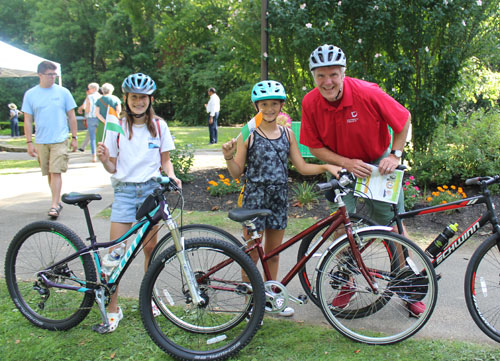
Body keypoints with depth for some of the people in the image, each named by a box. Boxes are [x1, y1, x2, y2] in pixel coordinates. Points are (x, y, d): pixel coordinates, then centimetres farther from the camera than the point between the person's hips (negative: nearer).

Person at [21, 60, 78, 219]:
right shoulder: (30, 94, 4)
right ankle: (58, 201, 22)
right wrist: (29, 142, 1)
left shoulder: (63, 92, 1)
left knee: (56, 172, -11)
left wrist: (74, 138, 4)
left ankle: (54, 205, -9)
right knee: (49, 174, 9)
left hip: (60, 140, -2)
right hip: (41, 141, 2)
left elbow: (71, 116, 6)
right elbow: (28, 120, 6)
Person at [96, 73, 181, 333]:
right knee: (115, 250, -5)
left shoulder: (158, 125, 4)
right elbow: (113, 167, 3)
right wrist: (104, 160, -18)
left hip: (151, 189, 1)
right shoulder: (117, 127, 1)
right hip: (124, 190, -1)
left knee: (150, 248, 6)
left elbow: (165, 160, 10)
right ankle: (112, 308, 7)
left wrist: (171, 176, -9)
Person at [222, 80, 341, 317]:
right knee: (252, 254, 4)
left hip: (279, 198, 4)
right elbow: (237, 172, -5)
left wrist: (326, 167, -6)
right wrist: (228, 157, -23)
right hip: (255, 196, -4)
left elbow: (302, 167, 7)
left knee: (273, 252, 14)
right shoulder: (248, 135, -6)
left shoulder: (287, 134, 6)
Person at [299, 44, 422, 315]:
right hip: (342, 166, 2)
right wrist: (347, 163, -21)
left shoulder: (367, 93, -26)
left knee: (393, 224, 1)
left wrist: (395, 155, -15)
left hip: (378, 163, -2)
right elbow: (315, 146, -9)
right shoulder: (310, 102, -18)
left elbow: (404, 119, -10)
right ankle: (346, 283, 20)